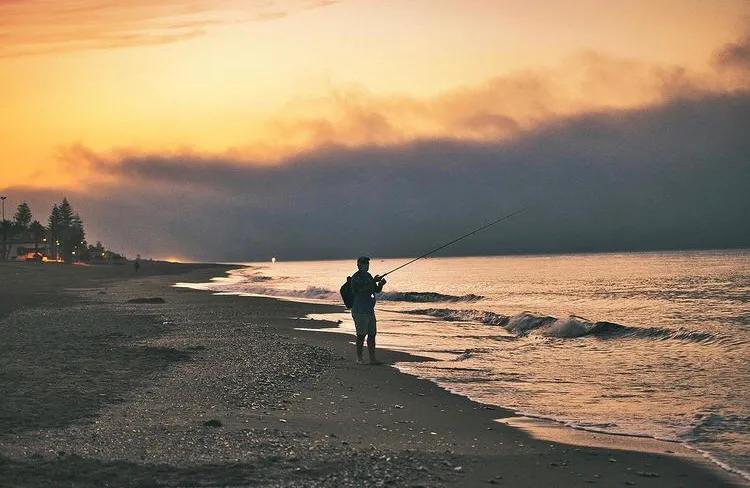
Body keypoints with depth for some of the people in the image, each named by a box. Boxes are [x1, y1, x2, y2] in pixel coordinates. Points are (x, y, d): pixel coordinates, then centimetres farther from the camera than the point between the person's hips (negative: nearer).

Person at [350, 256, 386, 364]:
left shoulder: (368, 276, 16)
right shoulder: (356, 277, -9)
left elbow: (377, 290, 19)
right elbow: (361, 289, -24)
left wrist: (380, 284, -1)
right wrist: (373, 281, -24)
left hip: (370, 310, 8)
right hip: (360, 311, -8)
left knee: (372, 334, 6)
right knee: (361, 334, -6)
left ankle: (372, 358, 9)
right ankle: (359, 358, 4)